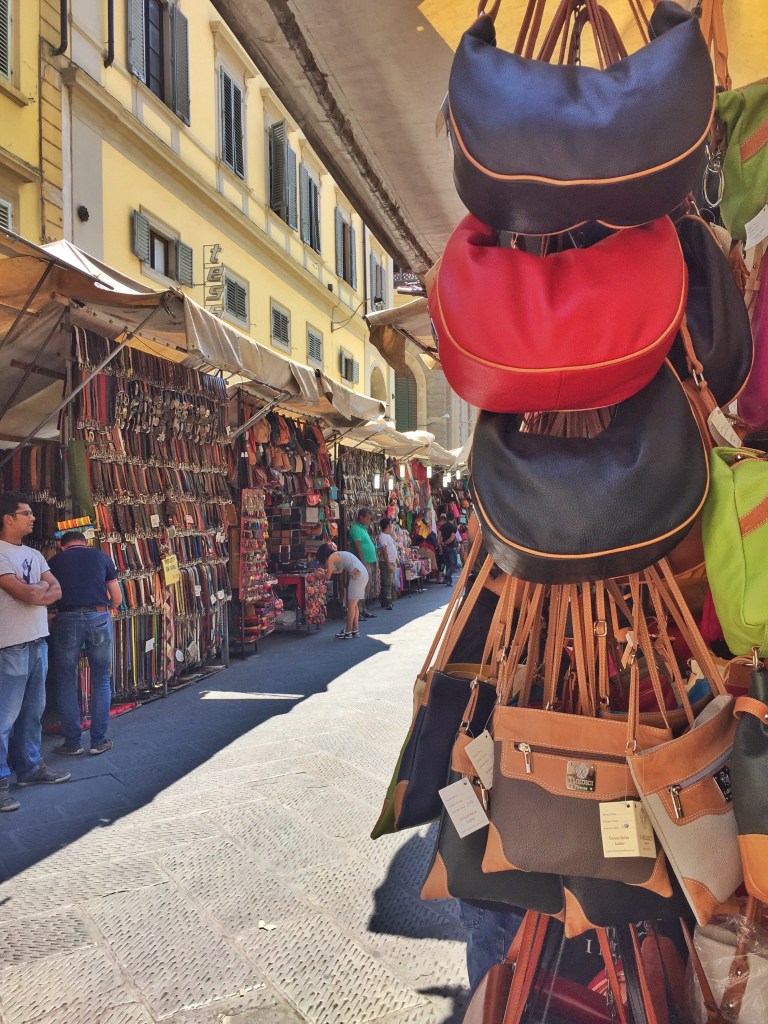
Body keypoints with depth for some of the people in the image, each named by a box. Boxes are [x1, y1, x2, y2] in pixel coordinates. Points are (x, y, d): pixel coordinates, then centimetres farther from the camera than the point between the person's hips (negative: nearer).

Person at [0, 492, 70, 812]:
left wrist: (33, 592, -10)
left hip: (37, 641, 8)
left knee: (33, 711, 15)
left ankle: (30, 767, 26)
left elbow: (57, 591, 8)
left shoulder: (33, 554, 15)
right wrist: (42, 586, 1)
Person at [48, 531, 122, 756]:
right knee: (101, 680, 12)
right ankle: (99, 740, 13)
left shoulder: (55, 560, 13)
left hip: (67, 619, 0)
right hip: (99, 618, 1)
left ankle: (72, 742, 15)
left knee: (66, 681, 12)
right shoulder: (101, 556, 14)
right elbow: (117, 600, 14)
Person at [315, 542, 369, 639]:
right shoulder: (339, 554, 25)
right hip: (364, 573, 9)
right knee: (354, 604, 14)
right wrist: (325, 571, 46)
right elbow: (340, 570, 39)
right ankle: (355, 630, 17)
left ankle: (348, 632, -2)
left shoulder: (331, 557, 0)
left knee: (351, 604, -5)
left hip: (357, 575, -9)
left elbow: (328, 576, 5)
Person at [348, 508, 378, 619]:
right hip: (364, 563, -10)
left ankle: (364, 610, 21)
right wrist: (363, 564, -22)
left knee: (367, 589, 14)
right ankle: (360, 611, -5)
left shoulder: (363, 527, 17)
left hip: (369, 563, 10)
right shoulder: (356, 529, -13)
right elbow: (357, 547, -19)